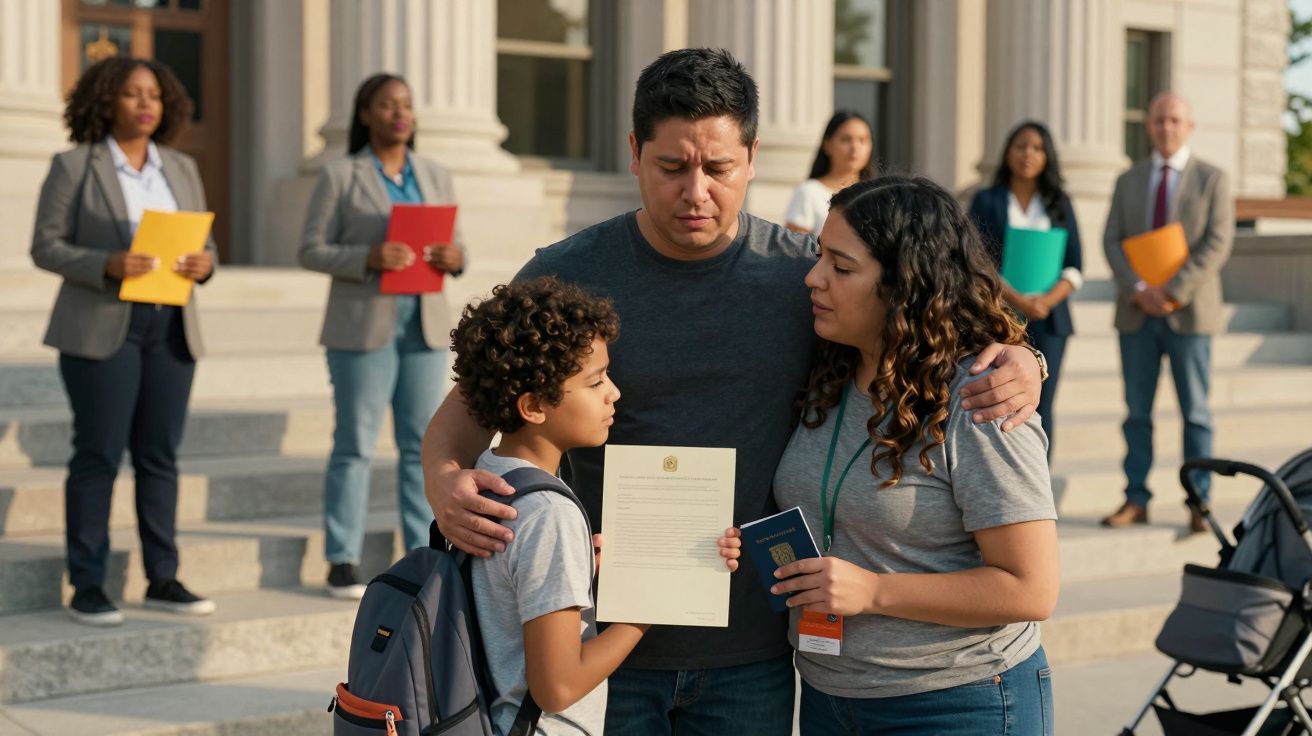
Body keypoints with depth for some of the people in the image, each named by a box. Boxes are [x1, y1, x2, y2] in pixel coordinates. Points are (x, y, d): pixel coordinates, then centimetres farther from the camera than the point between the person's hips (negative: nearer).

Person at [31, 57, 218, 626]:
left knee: (160, 455, 6)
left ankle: (162, 580, 12)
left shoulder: (182, 168, 11)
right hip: (101, 328, -4)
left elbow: (202, 244, 13)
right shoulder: (73, 167, -2)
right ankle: (86, 589, 2)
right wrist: (107, 265, -22)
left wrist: (204, 264, -11)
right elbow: (46, 247, -6)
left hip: (170, 327, 4)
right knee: (98, 455, -4)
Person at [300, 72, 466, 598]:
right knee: (355, 443, -2)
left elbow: (454, 248, 14)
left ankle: (421, 555, 9)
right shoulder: (339, 176, 0)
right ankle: (342, 562, 3)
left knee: (422, 443, 4)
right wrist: (367, 258, -19)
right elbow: (312, 250, -3)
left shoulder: (436, 176, 13)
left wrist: (453, 259, -10)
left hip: (424, 327, 4)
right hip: (363, 325, -4)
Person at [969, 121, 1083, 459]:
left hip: (1048, 319, 2)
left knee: (1040, 409, -1)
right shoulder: (987, 201, 7)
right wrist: (1018, 299, -15)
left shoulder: (1059, 204, 13)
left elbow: (1074, 268, 7)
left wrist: (1049, 300, -12)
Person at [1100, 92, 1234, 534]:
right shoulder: (1128, 181, 11)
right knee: (1137, 411, 5)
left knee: (1195, 412, 2)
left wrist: (1173, 293, -17)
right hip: (1137, 314, 3)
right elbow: (1112, 242, 3)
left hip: (1188, 313, -3)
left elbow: (1218, 244, -8)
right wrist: (1139, 291, -13)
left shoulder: (1212, 180, 2)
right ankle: (1135, 501, 10)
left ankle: (1199, 504, 6)